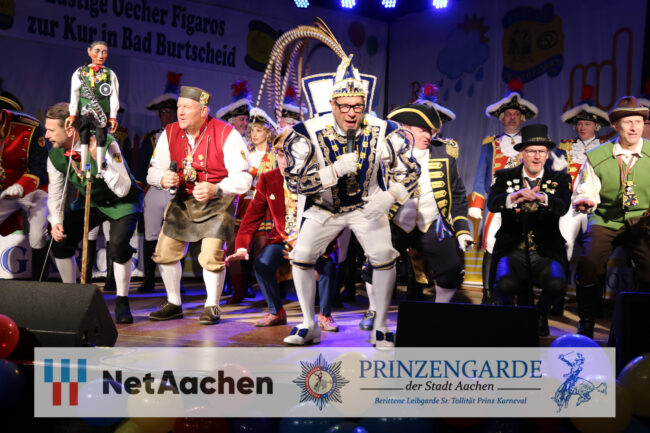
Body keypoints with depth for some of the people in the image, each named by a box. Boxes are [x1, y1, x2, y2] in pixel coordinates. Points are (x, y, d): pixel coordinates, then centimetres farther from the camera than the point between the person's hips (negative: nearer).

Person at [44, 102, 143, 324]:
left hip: (122, 203, -5)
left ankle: (122, 302, -5)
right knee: (59, 239, -8)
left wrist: (99, 158, -44)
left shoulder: (106, 144, -30)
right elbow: (55, 195, -1)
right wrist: (56, 222, -19)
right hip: (90, 201, 6)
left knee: (118, 245, -28)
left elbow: (123, 190, -36)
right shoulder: (55, 156, -12)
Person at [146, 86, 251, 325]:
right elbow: (153, 171, 1)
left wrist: (216, 189, -37)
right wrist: (163, 178, -23)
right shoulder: (169, 133, -4)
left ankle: (212, 307, 7)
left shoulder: (226, 134, -19)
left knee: (211, 255, -16)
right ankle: (174, 304, 23)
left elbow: (243, 177, -21)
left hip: (218, 201, -5)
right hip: (183, 199, 5)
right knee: (165, 251, 2)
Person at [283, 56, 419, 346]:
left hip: (367, 206, 0)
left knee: (384, 258, -15)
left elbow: (408, 173, -10)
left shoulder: (382, 132, -18)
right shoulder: (309, 133, -23)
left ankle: (380, 327, 4)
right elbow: (294, 181, -22)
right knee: (301, 257, -10)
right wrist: (335, 171, -35)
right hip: (324, 207, 0)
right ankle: (309, 326, 9)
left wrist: (388, 197, -30)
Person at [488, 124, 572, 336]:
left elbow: (562, 207, -12)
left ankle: (540, 312, 9)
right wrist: (515, 196, -33)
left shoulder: (560, 179, 8)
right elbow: (492, 204, -11)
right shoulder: (504, 176, 8)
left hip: (546, 252, 1)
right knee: (505, 284, -30)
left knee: (557, 285, -29)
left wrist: (541, 197, -35)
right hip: (512, 250, 0)